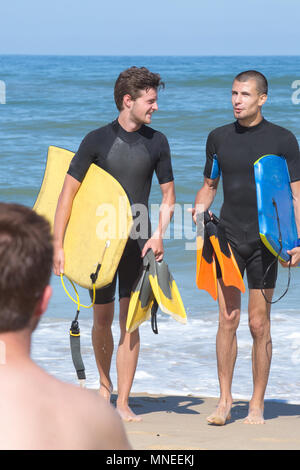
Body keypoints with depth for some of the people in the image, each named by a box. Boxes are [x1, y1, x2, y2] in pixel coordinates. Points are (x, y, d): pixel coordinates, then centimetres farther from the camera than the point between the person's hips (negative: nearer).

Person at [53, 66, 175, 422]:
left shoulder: (156, 142, 4)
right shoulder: (96, 140, -5)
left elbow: (168, 194, 10)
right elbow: (68, 193, -5)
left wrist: (158, 235, -6)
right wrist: (58, 245, -10)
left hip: (138, 241, 1)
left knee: (130, 320, -3)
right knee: (102, 319, 8)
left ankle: (123, 401, 1)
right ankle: (104, 386, 31)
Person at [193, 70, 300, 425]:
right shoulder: (218, 138, 10)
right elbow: (209, 185, 21)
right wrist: (200, 208, -1)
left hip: (265, 240, -2)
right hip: (228, 236, 2)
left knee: (259, 324, 0)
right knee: (228, 318, -4)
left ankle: (257, 405, 9)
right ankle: (224, 401, 3)